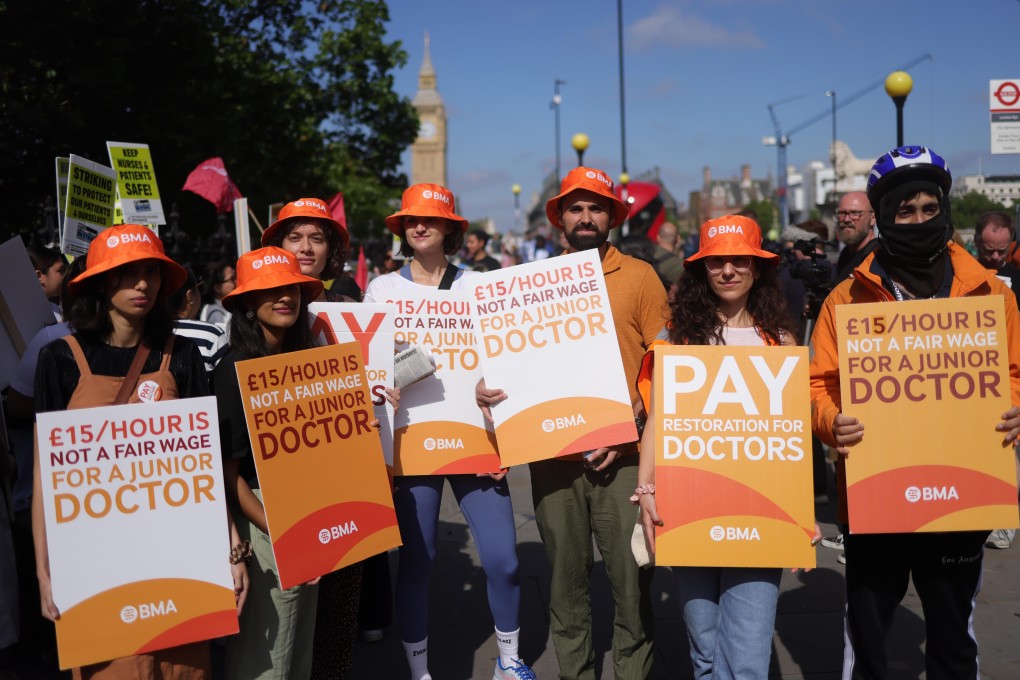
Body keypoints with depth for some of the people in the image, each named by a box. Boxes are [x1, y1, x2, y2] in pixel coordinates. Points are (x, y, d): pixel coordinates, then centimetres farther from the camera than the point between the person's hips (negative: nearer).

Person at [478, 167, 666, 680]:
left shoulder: (639, 277, 3)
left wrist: (630, 425, -10)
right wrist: (490, 388, -8)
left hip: (621, 454, -2)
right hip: (552, 453, 2)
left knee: (629, 576, 2)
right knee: (566, 576, 11)